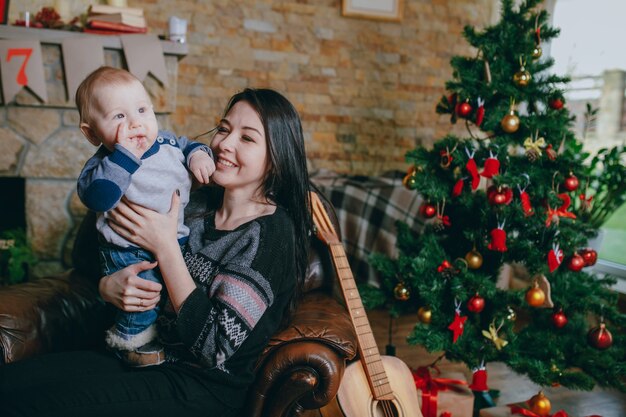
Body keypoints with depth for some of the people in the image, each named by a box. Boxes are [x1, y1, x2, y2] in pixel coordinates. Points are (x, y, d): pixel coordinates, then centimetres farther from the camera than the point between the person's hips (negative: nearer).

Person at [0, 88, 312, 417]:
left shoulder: (273, 232, -15)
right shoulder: (199, 203, 5)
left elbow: (216, 347, -21)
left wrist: (165, 247, -20)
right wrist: (107, 285, -14)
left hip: (205, 388, -6)